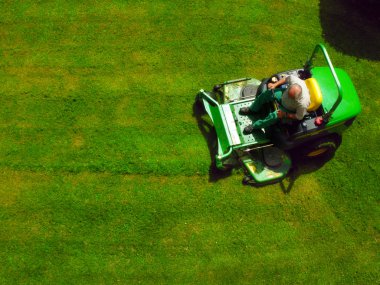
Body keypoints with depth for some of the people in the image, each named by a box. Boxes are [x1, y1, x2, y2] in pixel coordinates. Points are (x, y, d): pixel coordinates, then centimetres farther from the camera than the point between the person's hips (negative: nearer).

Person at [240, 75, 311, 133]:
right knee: (266, 94, -2)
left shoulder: (302, 104, -42)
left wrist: (285, 115, -23)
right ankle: (252, 109, 24)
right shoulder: (293, 79, -34)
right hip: (284, 95, 5)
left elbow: (299, 117, -23)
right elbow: (285, 79, -9)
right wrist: (275, 84, -17)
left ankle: (255, 126, 1)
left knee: (275, 116, -22)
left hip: (291, 110, -5)